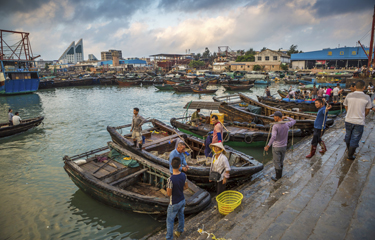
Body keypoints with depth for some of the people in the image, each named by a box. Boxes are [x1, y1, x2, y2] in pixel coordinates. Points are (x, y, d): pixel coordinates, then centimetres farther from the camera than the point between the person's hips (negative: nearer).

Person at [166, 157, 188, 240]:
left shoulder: (170, 179, -32)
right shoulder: (183, 175, -15)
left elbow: (169, 194, -22)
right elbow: (186, 187, 0)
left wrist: (168, 190, -1)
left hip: (174, 203, -6)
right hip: (182, 200, 6)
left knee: (170, 220, 14)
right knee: (181, 216, 27)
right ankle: (180, 231, 49)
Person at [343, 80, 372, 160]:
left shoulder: (349, 95, -6)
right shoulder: (367, 98, -10)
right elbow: (367, 111, 1)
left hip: (348, 120, 3)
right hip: (359, 122, -2)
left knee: (348, 136, 22)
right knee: (355, 139, 9)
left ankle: (349, 150, 43)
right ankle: (350, 156, 18)